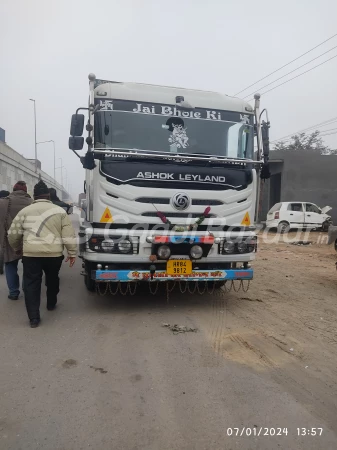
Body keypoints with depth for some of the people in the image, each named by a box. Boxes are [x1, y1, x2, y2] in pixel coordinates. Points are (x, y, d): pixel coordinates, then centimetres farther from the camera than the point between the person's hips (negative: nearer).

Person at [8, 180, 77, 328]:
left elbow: (13, 234, 12)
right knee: (52, 279, 24)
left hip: (31, 254, -1)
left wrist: (17, 248, 29)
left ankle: (34, 318, 4)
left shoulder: (25, 211, 8)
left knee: (31, 284, 7)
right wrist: (72, 253, 7)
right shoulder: (59, 211, 7)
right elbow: (69, 235, 1)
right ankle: (51, 304, 41)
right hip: (54, 254, 1)